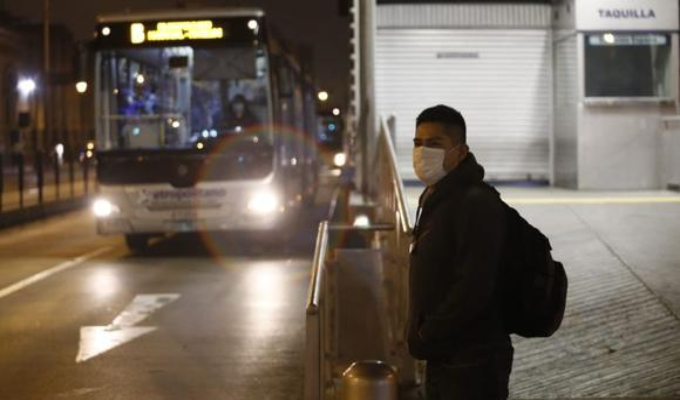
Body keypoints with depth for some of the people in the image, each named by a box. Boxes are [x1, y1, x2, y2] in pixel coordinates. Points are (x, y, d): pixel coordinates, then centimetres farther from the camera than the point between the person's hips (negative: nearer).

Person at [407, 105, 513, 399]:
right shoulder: (436, 200, 14)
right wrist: (422, 336, 10)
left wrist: (426, 335, -16)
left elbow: (473, 288, -25)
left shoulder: (476, 204, -18)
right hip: (443, 358, 10)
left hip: (472, 363, -10)